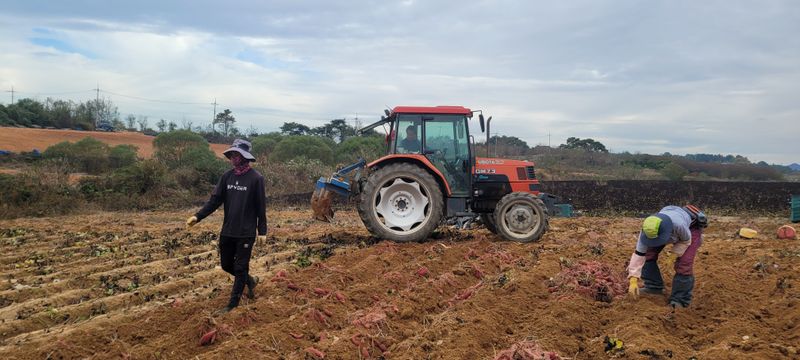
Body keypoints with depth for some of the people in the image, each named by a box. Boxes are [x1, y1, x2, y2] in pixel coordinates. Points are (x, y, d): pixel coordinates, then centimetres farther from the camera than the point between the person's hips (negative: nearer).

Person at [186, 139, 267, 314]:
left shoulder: (256, 178, -12)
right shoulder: (227, 176, 3)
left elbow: (261, 207, -9)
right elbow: (215, 199, 2)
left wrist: (262, 231, -8)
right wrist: (198, 216, -9)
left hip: (246, 233, -6)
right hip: (227, 231, 6)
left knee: (240, 268, 3)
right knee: (226, 265, 15)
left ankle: (233, 303, 15)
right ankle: (250, 281, 39)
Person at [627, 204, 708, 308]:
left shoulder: (679, 225, -47)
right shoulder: (647, 230, -34)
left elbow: (686, 241, -23)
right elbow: (638, 255, -29)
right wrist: (633, 280, -31)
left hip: (692, 227, -4)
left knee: (684, 263, -17)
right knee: (649, 253, -6)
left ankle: (680, 300, -3)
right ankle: (653, 287, 10)